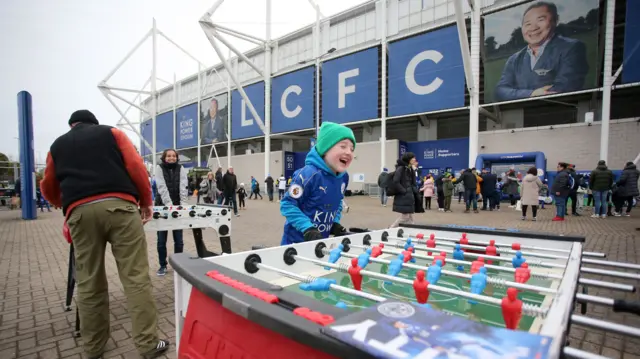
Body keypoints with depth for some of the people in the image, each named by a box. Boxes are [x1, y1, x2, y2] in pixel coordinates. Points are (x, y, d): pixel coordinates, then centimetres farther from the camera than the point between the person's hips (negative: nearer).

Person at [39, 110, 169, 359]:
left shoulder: (57, 146, 27)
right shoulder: (112, 133, 20)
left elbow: (48, 189, 32)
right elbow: (136, 167, 5)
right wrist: (146, 201, 12)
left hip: (80, 212, 3)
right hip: (118, 205, -2)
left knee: (89, 283, 12)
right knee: (135, 278, -2)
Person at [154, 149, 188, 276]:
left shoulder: (181, 168, 2)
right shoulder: (159, 168, -4)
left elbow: (183, 187, -8)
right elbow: (162, 187, -16)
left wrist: (183, 204, -21)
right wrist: (169, 204, -27)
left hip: (177, 206, 1)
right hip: (163, 206, -1)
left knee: (178, 239, 4)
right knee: (161, 239, 3)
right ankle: (163, 265, 18)